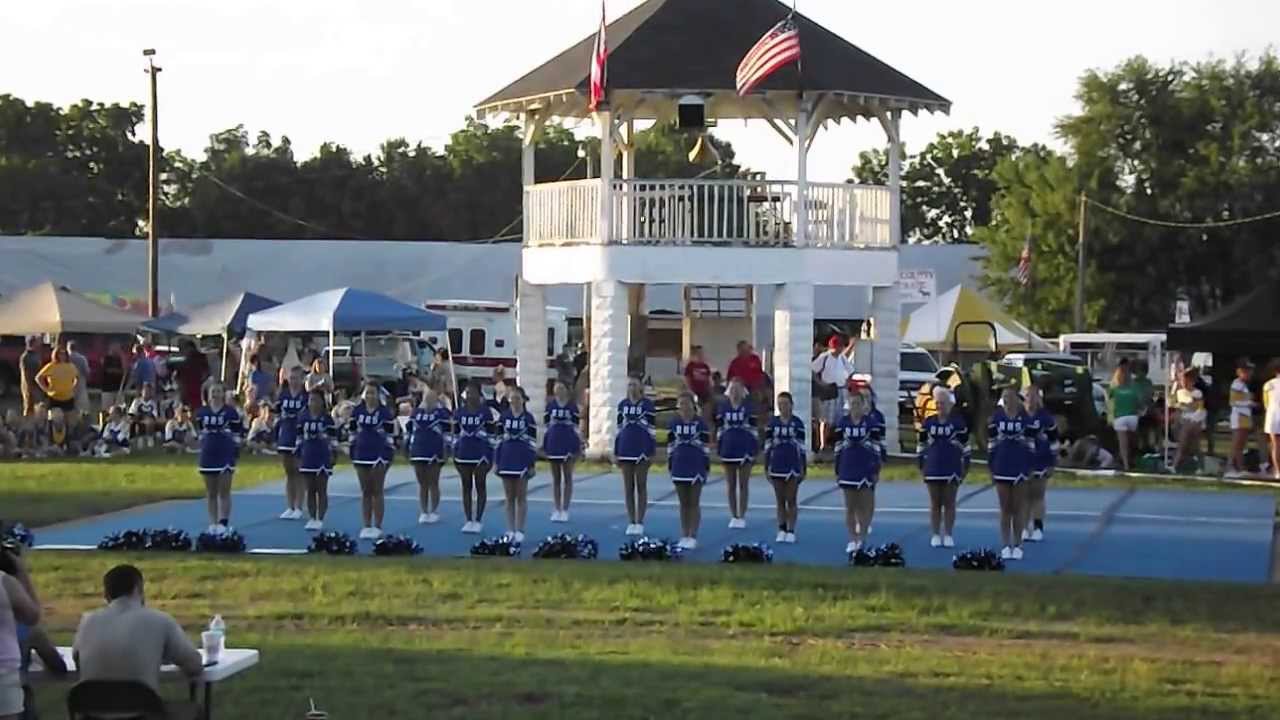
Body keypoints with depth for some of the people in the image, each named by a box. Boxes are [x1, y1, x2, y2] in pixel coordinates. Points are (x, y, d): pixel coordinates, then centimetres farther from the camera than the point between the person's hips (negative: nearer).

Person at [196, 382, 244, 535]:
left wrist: (235, 452, -5)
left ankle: (223, 523, -4)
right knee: (210, 493, 7)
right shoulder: (202, 412, 6)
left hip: (225, 455, -3)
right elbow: (200, 432, 15)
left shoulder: (231, 412, -3)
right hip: (208, 455, 3)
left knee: (224, 492, -4)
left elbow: (237, 434, -1)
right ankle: (213, 523, 12)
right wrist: (203, 449, 9)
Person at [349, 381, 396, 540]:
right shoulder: (357, 411, 5)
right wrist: (352, 452, 7)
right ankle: (366, 526, 12)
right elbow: (353, 432, 10)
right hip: (361, 454, 4)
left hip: (379, 454, -4)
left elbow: (391, 434, -4)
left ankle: (377, 527, 5)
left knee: (377, 491, 0)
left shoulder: (385, 412, -5)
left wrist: (391, 453, -7)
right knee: (365, 492, 7)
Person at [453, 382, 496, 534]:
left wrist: (491, 456, -4)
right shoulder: (459, 412, 6)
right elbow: (455, 434, 12)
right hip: (464, 452, 3)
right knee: (466, 487, 6)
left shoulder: (486, 412, -3)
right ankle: (468, 520, 11)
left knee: (480, 486, 1)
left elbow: (493, 433, 0)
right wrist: (454, 453, 8)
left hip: (482, 453, -3)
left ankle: (478, 520, 5)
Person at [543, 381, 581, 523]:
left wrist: (579, 445, -1)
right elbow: (546, 425, 7)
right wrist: (543, 445, 4)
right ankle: (556, 510, 11)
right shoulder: (550, 405, 5)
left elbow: (576, 427, 2)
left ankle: (565, 510, 5)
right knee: (556, 478, 7)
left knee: (567, 478, 1)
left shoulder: (572, 406, 0)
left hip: (568, 442, -2)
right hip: (553, 442, 2)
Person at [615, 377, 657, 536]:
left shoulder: (647, 404, -4)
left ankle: (640, 523, 5)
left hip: (642, 448, -4)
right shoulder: (623, 404, 8)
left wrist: (651, 451, -10)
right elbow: (619, 429, 11)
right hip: (626, 448, 4)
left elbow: (651, 429, -5)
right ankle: (631, 522, 11)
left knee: (641, 486, 1)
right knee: (628, 487, 5)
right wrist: (616, 452, 8)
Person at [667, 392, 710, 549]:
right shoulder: (674, 423, 4)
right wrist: (669, 466, 5)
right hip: (679, 466, 3)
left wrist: (707, 466, -4)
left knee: (694, 503, 0)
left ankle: (693, 537, 3)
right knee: (683, 503, 9)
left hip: (696, 467, -3)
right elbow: (670, 445, 8)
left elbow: (706, 446, -2)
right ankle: (684, 536, 14)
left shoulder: (700, 423, -3)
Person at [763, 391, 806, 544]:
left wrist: (803, 469, -2)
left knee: (791, 500, 1)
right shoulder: (772, 423, 3)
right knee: (780, 501, 7)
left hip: (793, 466, -2)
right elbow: (767, 446, 6)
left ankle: (791, 531, 6)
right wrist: (766, 467, 3)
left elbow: (802, 447, 0)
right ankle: (782, 531, 12)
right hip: (777, 465, 2)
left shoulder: (797, 423, -1)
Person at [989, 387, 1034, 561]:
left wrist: (1030, 468, -2)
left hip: (1020, 466, -1)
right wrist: (991, 468, 2)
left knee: (1018, 508, 3)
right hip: (1001, 466, 1)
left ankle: (1017, 545, 9)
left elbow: (1031, 444, 2)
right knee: (1005, 508, 4)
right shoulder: (996, 418, 1)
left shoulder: (1025, 418, -1)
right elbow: (992, 443, 5)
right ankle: (1005, 546, 8)